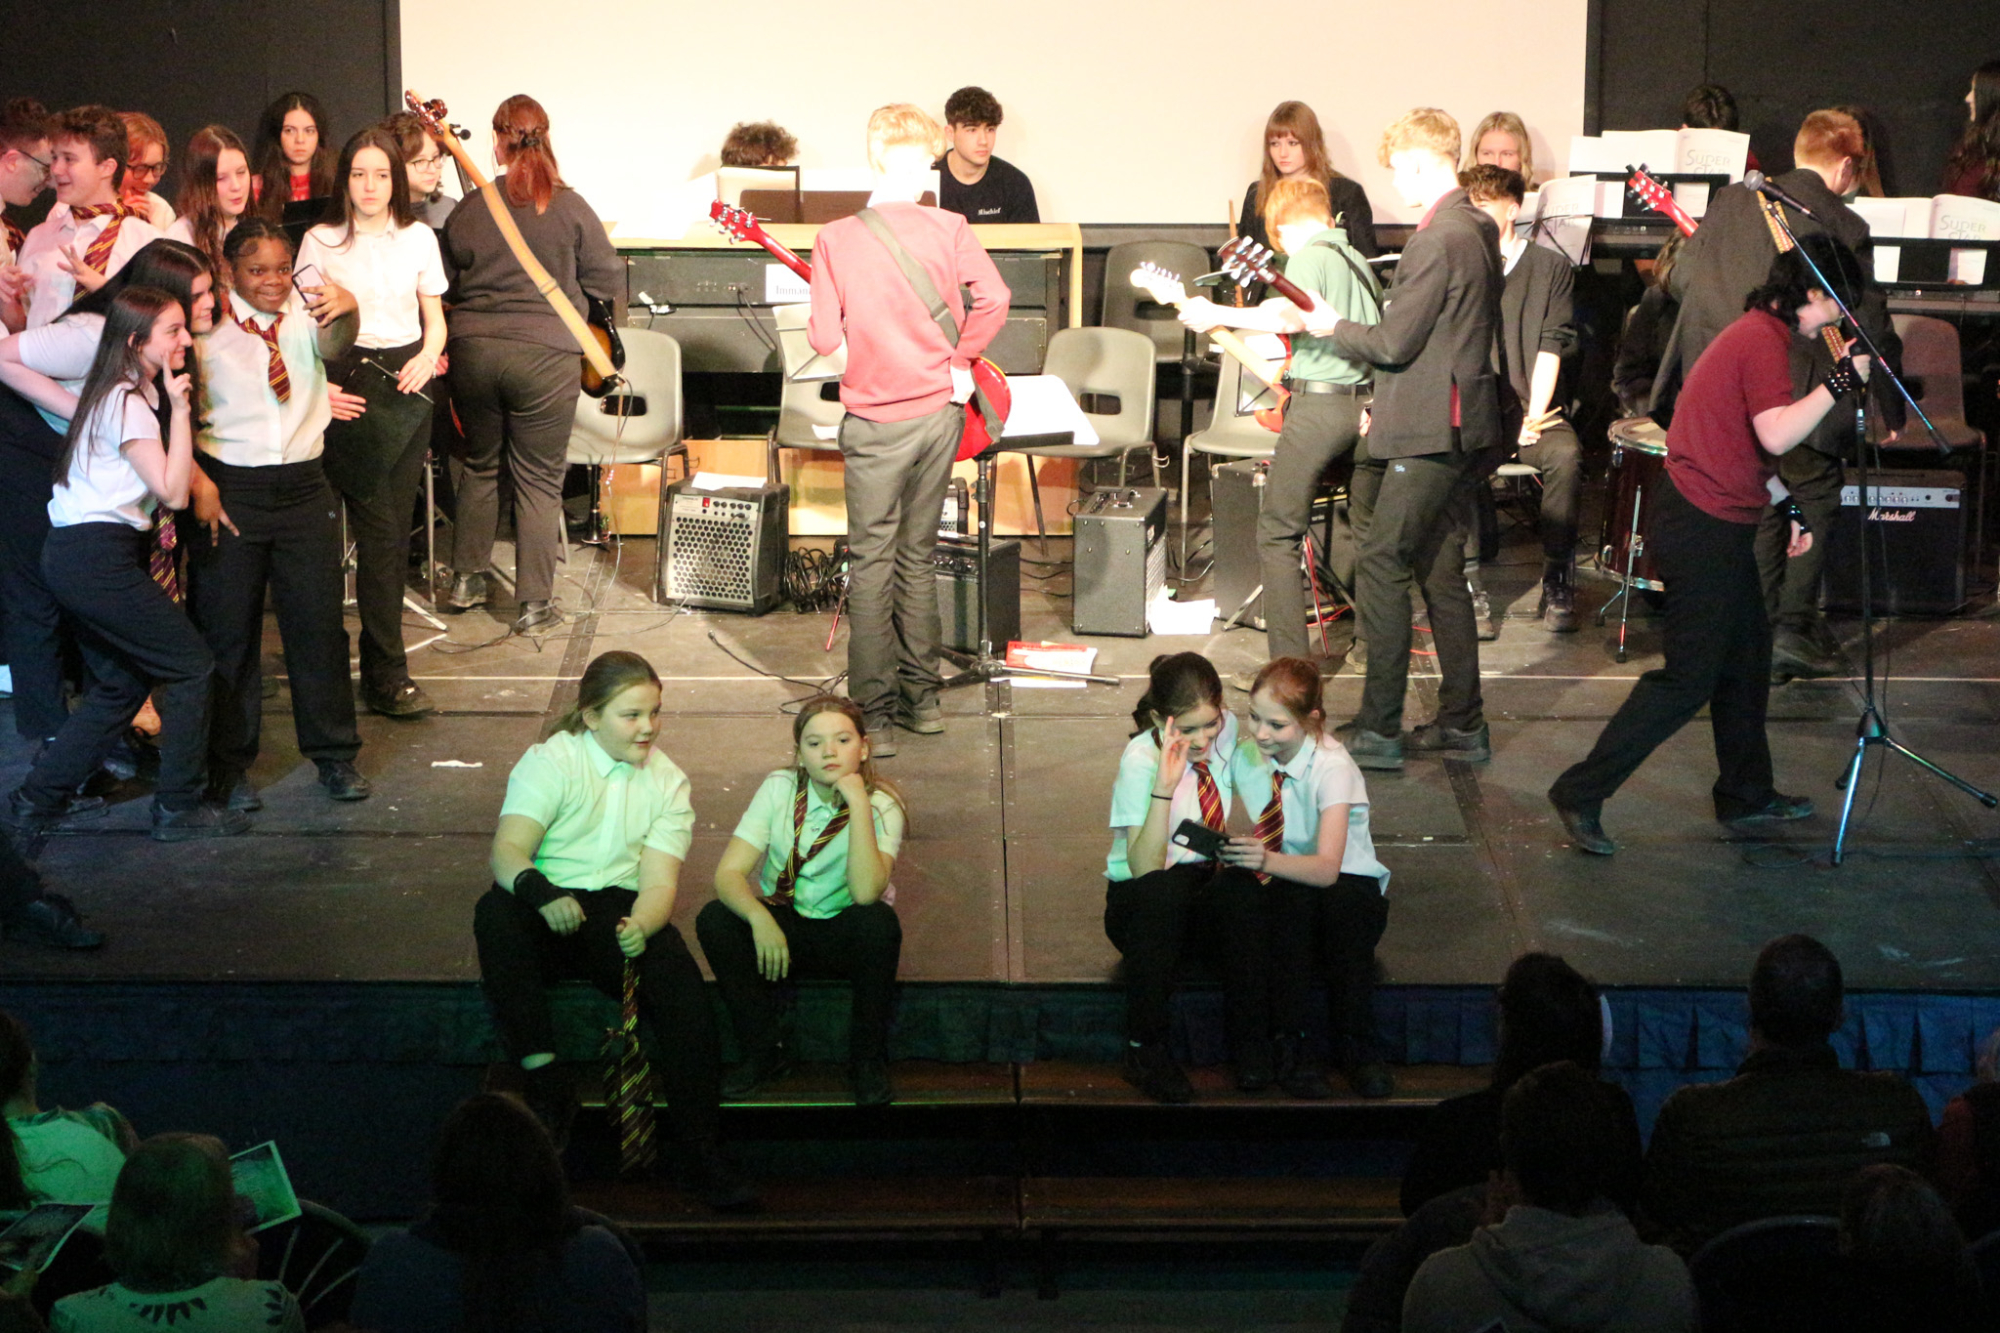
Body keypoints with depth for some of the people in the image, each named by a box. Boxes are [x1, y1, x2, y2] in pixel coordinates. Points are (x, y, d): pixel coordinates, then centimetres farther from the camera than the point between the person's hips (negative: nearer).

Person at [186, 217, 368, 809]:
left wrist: (345, 310, -41)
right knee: (227, 628, 5)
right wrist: (196, 480, -12)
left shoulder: (307, 312, 2)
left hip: (304, 488, 2)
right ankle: (229, 763, 17)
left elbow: (333, 345, -19)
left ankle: (334, 754, 18)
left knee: (319, 621, 5)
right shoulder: (206, 324, -4)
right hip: (229, 489, -2)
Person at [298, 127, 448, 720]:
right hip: (347, 381, -3)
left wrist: (427, 357, -5)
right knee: (378, 526, -10)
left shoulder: (419, 239, 10)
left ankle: (381, 663, 13)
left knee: (396, 522, 2)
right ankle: (387, 675, -10)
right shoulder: (320, 242, 3)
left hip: (406, 382, 3)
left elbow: (435, 319, 16)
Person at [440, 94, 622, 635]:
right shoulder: (570, 208, -7)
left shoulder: (468, 210, 0)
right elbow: (610, 280, 0)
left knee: (480, 466, 21)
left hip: (473, 347, 3)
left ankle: (465, 580, 28)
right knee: (539, 479, 6)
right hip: (544, 353, -3)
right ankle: (534, 603, 7)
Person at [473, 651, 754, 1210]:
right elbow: (507, 850, -16)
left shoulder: (667, 781, 9)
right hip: (549, 910, -1)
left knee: (682, 987, -29)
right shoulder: (549, 761, -1)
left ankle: (701, 1148, -24)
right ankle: (544, 1077, -33)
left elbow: (659, 880, -4)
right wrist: (542, 893, -40)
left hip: (621, 912, 2)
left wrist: (639, 927, -29)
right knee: (495, 912, -36)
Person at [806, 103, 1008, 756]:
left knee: (871, 561, 2)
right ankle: (920, 696, 21)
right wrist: (960, 360, -1)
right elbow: (993, 298, -15)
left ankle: (875, 715, -1)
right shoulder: (949, 228, -4)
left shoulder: (835, 239, -8)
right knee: (918, 554, 16)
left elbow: (824, 338, -11)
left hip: (875, 419, -2)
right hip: (940, 409, 2)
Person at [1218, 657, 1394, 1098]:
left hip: (1345, 887, -3)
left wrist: (1266, 860, -48)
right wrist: (1226, 850, -24)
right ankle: (1284, 1043, -30)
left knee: (1341, 904, -38)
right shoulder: (1245, 753, -3)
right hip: (1277, 893, 3)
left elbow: (1327, 867, -30)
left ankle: (1356, 1047, -26)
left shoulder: (1332, 767, -18)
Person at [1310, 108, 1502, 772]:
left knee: (1380, 564, -6)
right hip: (1457, 424, 10)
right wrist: (1387, 405, 20)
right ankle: (1461, 723, 18)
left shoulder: (1438, 239, -18)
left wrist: (1333, 327, 0)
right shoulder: (1479, 229, 13)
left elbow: (1394, 343, -19)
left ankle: (1378, 730, -5)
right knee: (1439, 569, 14)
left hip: (1430, 430, -10)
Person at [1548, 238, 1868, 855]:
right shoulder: (1764, 341, -16)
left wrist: (1787, 505, 22)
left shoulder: (1756, 332, 18)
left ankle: (1747, 797, 30)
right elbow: (1776, 434, -28)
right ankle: (1583, 793, -4)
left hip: (1716, 525, 11)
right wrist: (1839, 382, -21)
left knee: (1746, 657, 19)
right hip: (1705, 530, -11)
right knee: (1689, 676, -6)